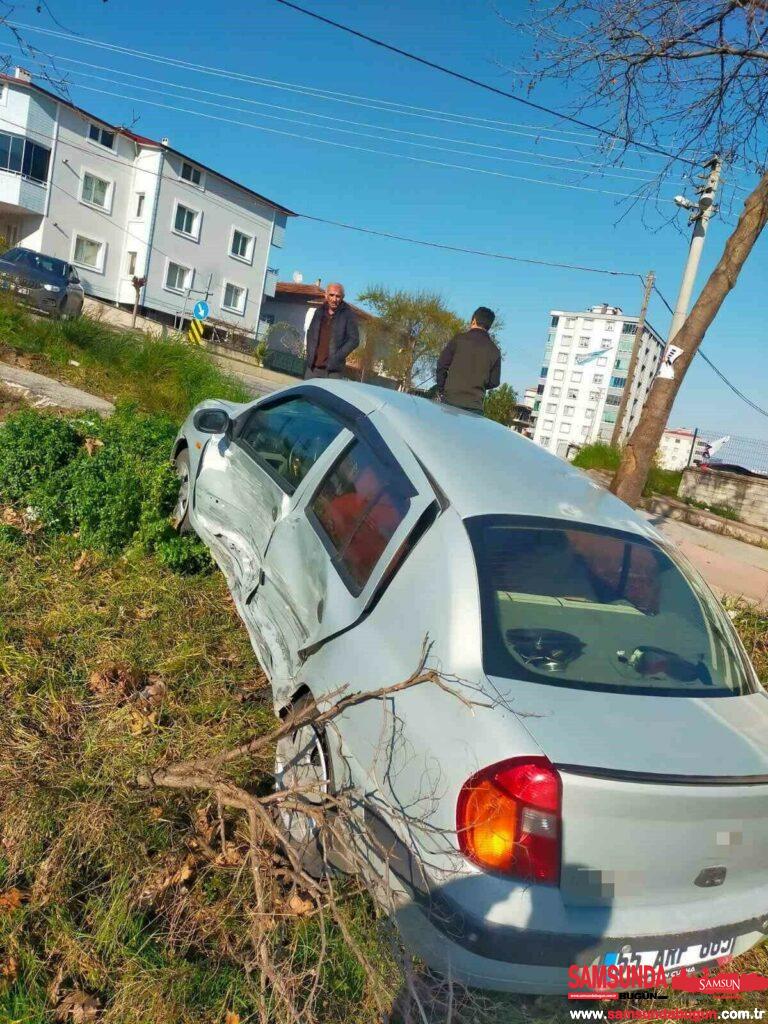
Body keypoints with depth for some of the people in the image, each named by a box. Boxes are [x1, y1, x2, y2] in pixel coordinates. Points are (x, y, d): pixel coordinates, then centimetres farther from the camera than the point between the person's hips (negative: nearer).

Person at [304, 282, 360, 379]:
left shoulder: (348, 314, -4)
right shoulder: (319, 311, 10)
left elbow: (354, 340, -7)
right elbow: (310, 332, 21)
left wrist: (337, 357, -14)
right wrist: (310, 352, 8)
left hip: (333, 370, -5)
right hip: (313, 366, 5)